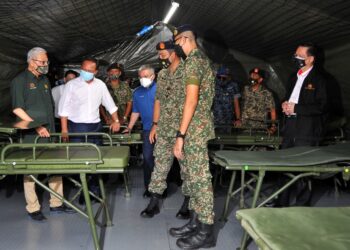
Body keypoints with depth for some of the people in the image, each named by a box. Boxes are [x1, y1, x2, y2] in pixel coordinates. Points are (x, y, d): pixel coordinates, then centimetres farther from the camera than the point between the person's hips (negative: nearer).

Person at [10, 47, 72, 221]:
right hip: (31, 135, -7)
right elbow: (17, 109, -12)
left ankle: (56, 204, 20)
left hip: (49, 133, 7)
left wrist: (52, 128, 14)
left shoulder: (44, 80, 15)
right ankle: (33, 208, 14)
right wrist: (37, 127, -18)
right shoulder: (20, 81, -5)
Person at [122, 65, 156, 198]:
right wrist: (129, 128, 15)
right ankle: (148, 186, 14)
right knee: (147, 157, 3)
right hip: (148, 130, 3)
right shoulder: (137, 92, 13)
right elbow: (135, 112, 19)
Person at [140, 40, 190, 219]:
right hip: (164, 130, 6)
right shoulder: (162, 74, 12)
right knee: (160, 165, 8)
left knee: (187, 166, 5)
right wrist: (155, 124, 13)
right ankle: (154, 203, 18)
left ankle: (186, 205, 19)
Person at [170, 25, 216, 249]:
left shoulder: (193, 60, -13)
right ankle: (196, 222, 26)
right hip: (201, 126, 10)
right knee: (194, 176, 15)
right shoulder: (203, 59, 19)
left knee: (200, 178, -3)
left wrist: (180, 134, -21)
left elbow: (191, 100, -21)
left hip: (195, 129, -10)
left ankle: (206, 231, 7)